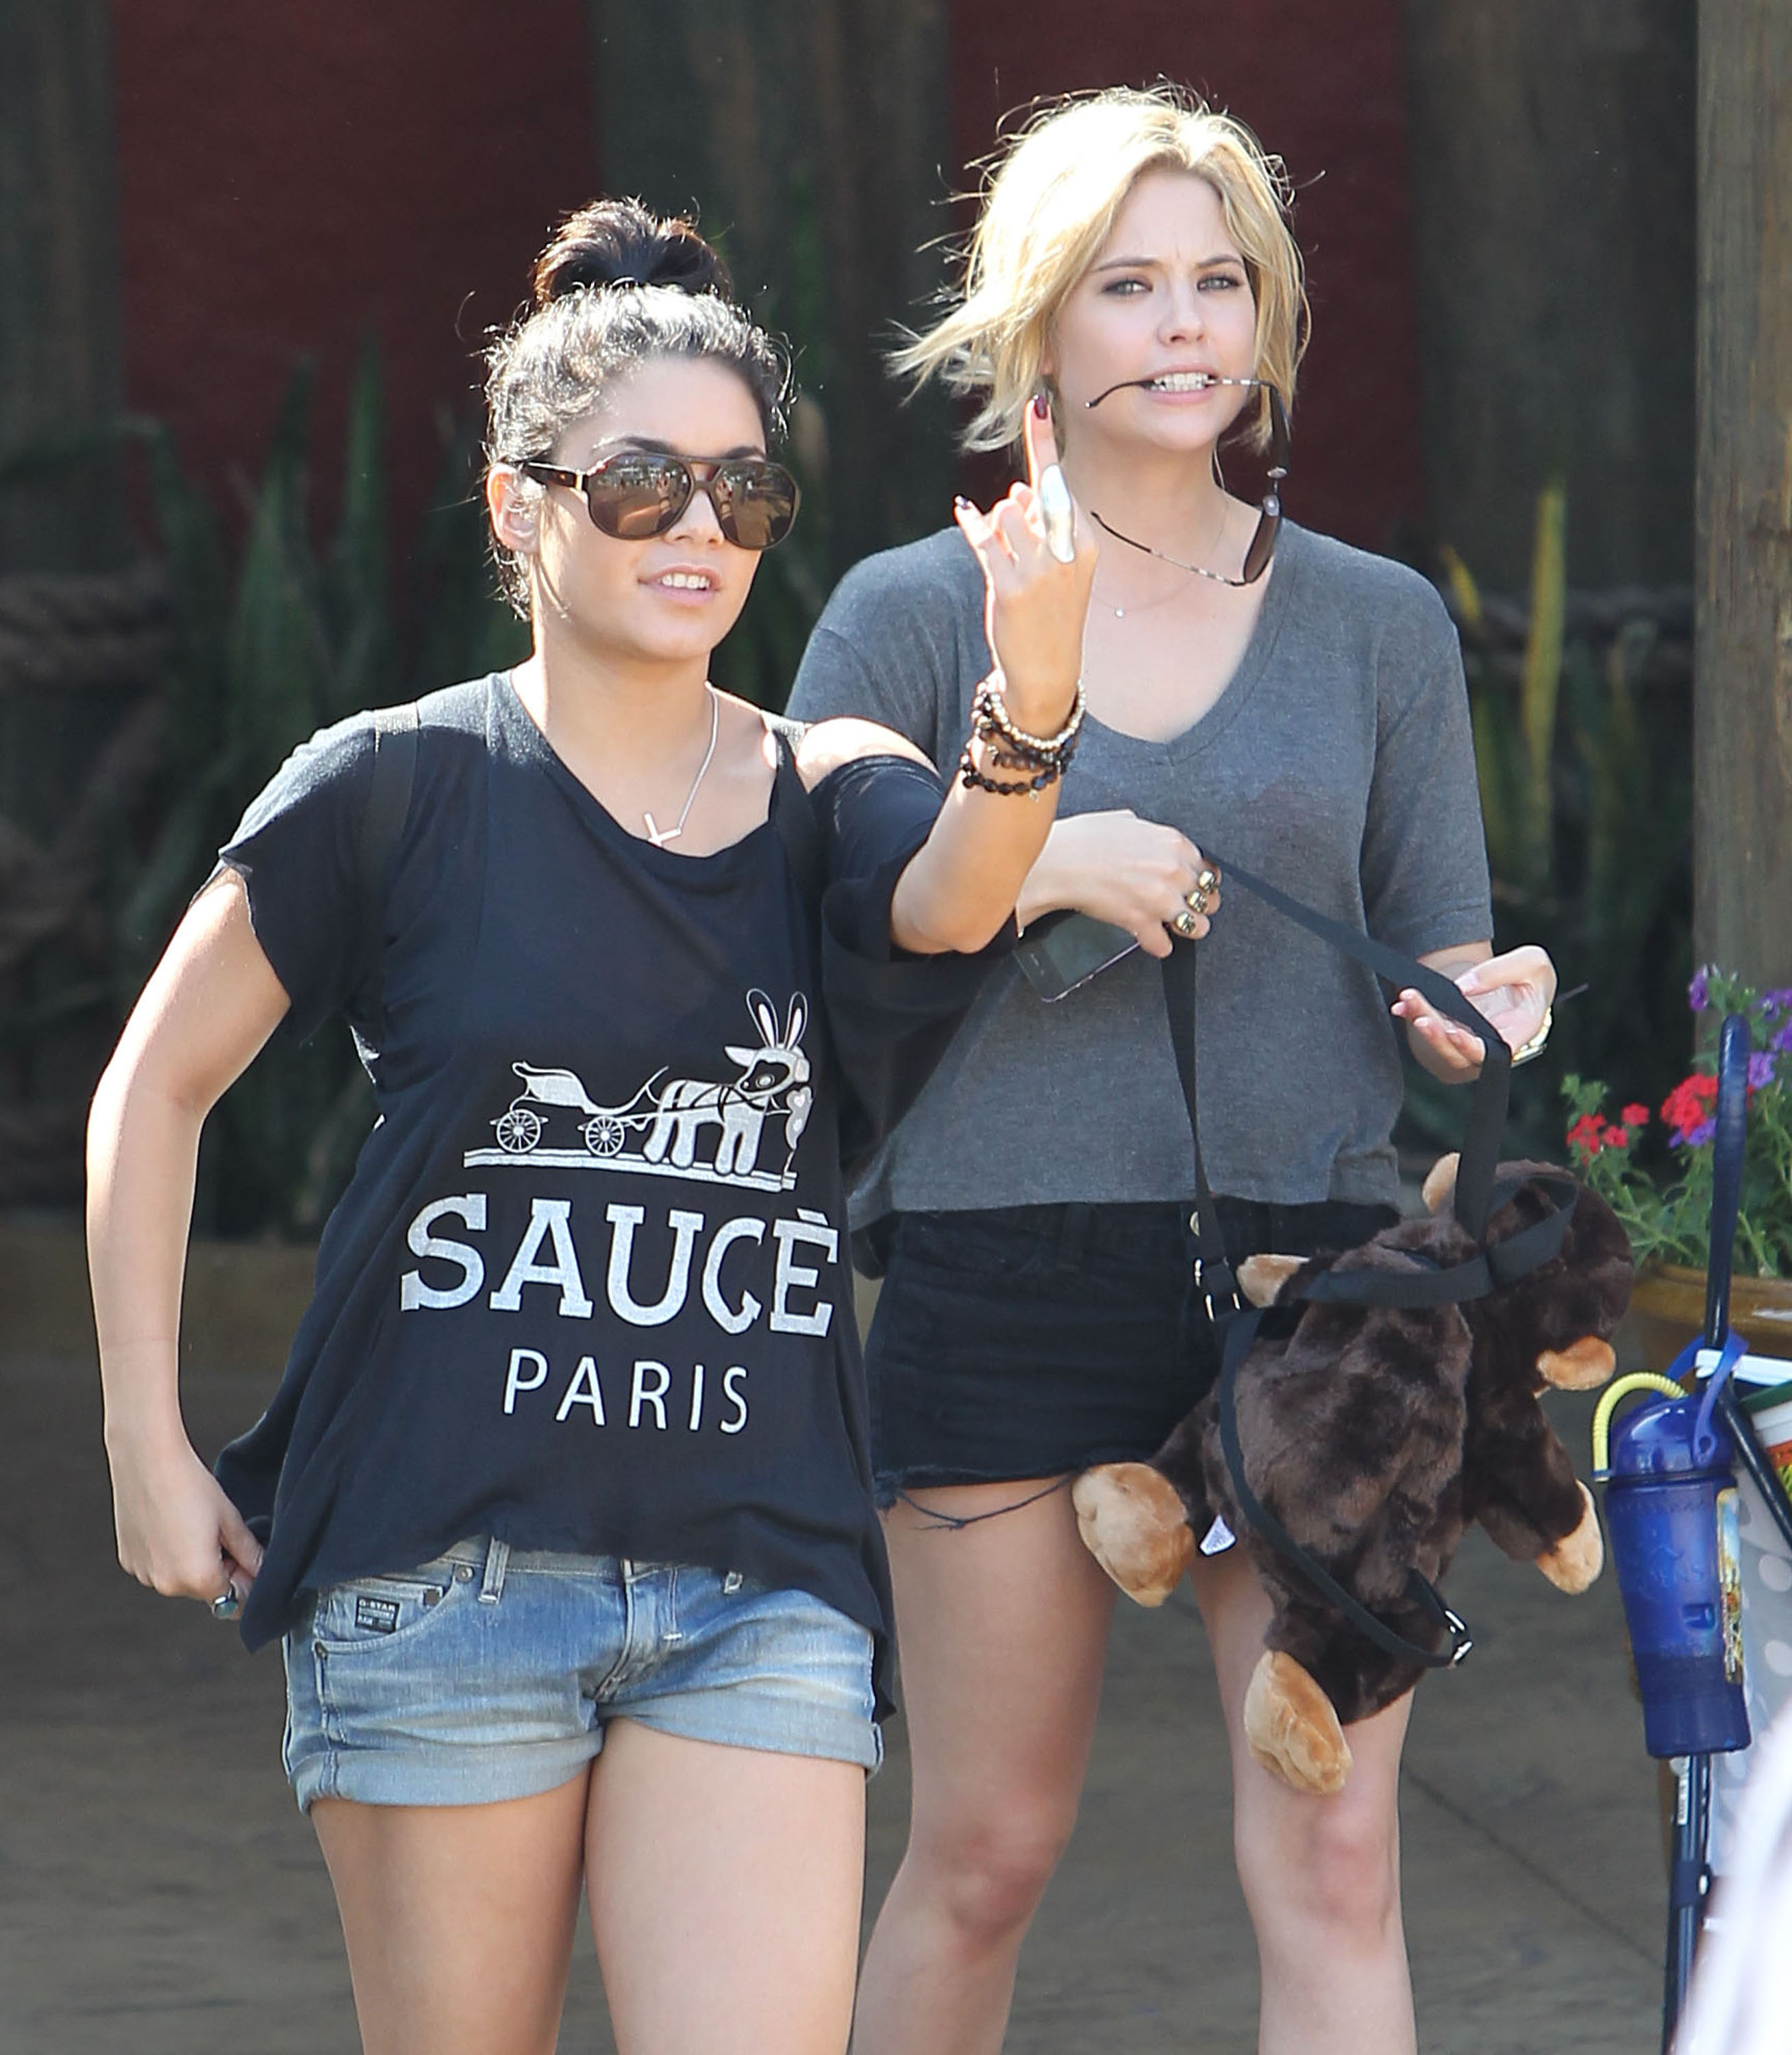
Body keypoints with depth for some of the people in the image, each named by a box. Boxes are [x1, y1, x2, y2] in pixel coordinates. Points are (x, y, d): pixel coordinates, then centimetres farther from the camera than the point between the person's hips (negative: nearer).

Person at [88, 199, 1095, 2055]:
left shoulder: (827, 794, 6)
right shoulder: (397, 792, 0)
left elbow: (950, 901, -18)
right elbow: (156, 1087, 8)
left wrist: (1031, 704, -39)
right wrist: (147, 1444, 3)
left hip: (756, 1576, 2)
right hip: (443, 1557, -1)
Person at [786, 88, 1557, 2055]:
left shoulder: (1378, 624, 10)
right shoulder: (912, 616, 3)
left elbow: (1436, 967, 14)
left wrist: (1476, 1007, -9)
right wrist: (1030, 871, -12)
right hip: (1008, 1290, -1)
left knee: (1333, 1863, -6)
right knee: (982, 1853, 5)